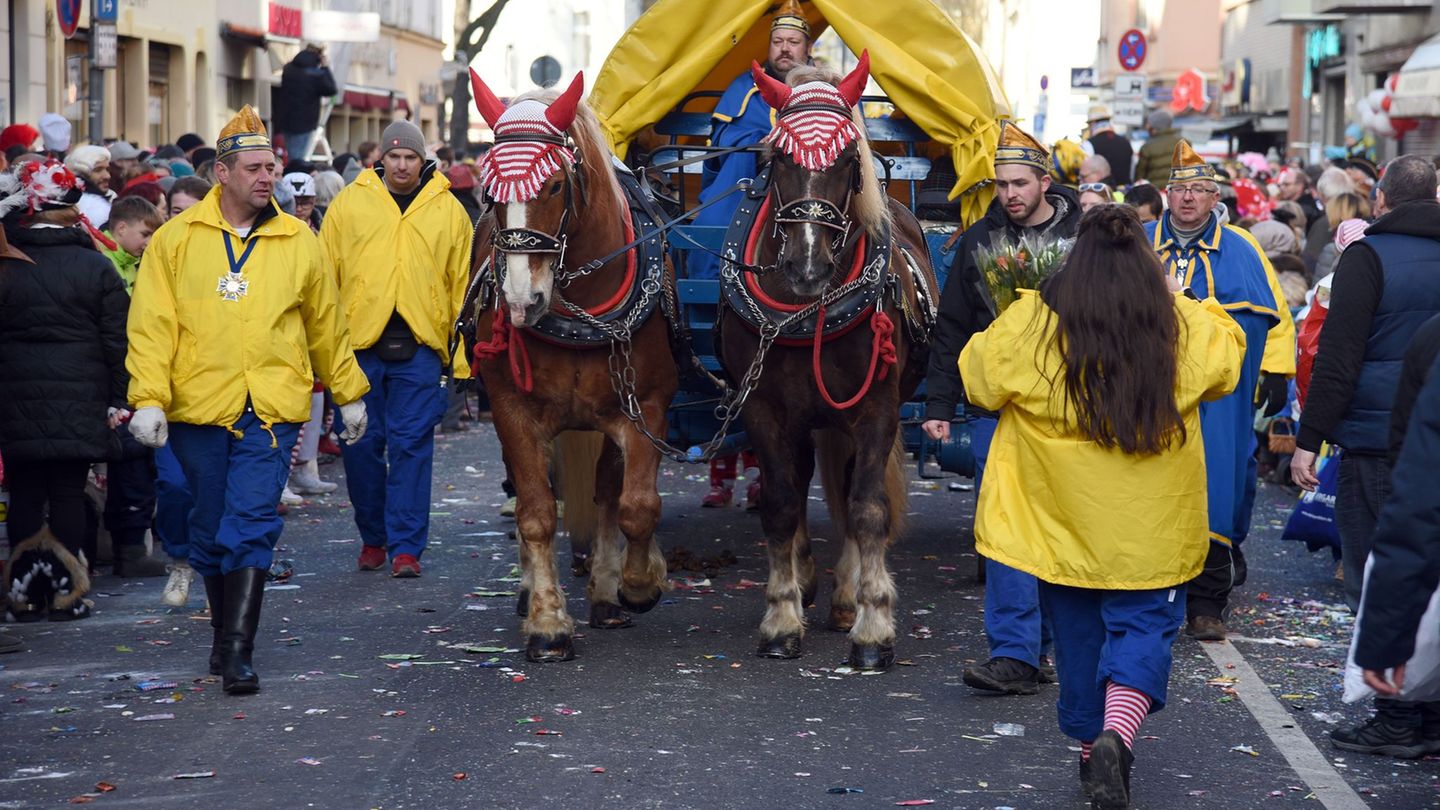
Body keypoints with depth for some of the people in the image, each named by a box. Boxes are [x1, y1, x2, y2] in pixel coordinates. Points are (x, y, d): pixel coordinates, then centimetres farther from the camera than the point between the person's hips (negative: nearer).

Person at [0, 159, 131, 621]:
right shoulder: (96, 267, -4)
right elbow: (116, 339, -3)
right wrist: (119, 398, 4)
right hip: (79, 399, -1)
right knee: (69, 493, 4)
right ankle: (66, 591, 4)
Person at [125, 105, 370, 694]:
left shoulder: (299, 243, 7)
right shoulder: (175, 240, 3)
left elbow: (327, 324, 17)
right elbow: (152, 325, -1)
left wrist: (349, 393, 22)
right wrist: (148, 398, -10)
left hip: (271, 410, -1)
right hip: (199, 407, 1)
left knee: (252, 528, -11)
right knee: (210, 531, 12)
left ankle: (237, 652, -13)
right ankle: (225, 633, 29)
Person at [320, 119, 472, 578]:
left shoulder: (449, 211, 8)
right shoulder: (349, 204, 7)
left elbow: (463, 283, 8)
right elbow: (324, 276, 7)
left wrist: (462, 351, 2)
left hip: (420, 346, -1)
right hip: (359, 341, 1)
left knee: (412, 446, -2)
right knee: (362, 445, 6)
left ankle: (405, 545, 3)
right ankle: (373, 537, 22)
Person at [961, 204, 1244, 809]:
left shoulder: (1030, 323, -10)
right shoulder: (1186, 327, -6)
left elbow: (978, 379, 4)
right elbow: (1228, 358, 15)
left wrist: (991, 336, 21)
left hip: (1062, 519, 1)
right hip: (1150, 532, -1)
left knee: (1078, 630, 16)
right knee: (1143, 624, 5)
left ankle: (1093, 745, 27)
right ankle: (1117, 735, -19)